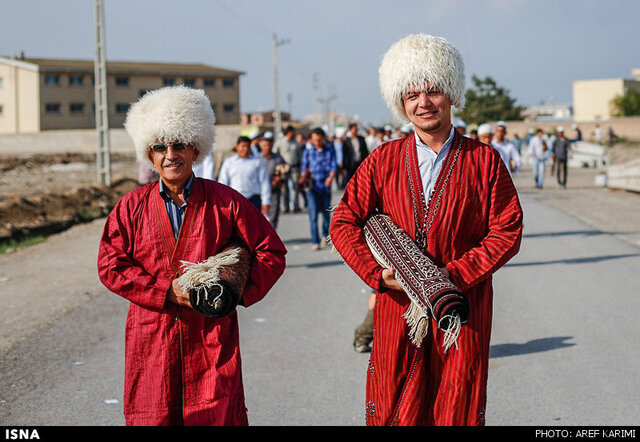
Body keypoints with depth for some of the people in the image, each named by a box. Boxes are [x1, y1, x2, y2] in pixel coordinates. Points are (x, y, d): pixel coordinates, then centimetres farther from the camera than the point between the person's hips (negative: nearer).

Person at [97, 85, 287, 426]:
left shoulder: (224, 201, 2)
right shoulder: (132, 207, 6)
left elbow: (272, 253, 5)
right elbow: (110, 266, 1)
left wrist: (240, 291, -9)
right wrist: (166, 290, -10)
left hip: (213, 337, -1)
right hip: (152, 337, 1)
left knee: (217, 415, -2)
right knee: (152, 416, 4)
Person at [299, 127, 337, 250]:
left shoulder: (330, 151, 6)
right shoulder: (307, 152, 7)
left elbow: (334, 167, -2)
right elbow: (305, 168, 7)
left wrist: (330, 178, -21)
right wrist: (303, 177, -14)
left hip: (325, 186, 1)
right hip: (312, 187, -1)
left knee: (326, 213, 7)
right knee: (313, 214, -9)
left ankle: (325, 236, 33)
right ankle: (315, 242, -6)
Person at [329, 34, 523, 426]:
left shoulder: (484, 160, 1)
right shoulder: (384, 160, 6)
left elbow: (507, 232, -3)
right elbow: (344, 223, 4)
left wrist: (454, 276, -13)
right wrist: (378, 274, -10)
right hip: (397, 304, 1)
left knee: (458, 409, 6)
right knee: (393, 409, 5)